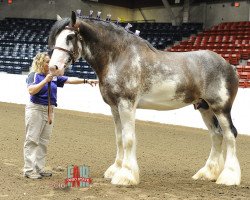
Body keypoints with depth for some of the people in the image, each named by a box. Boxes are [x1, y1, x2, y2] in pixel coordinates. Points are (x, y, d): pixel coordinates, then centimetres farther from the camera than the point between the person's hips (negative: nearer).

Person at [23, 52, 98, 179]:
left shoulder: (54, 77, 11)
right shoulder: (34, 75, -6)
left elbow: (70, 80, 9)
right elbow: (31, 90, -20)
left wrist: (86, 81, 2)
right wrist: (45, 80, -24)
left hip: (50, 111, 7)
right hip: (36, 109, -7)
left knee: (43, 142, 8)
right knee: (32, 140, -4)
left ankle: (39, 168, 14)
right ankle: (29, 170, -2)